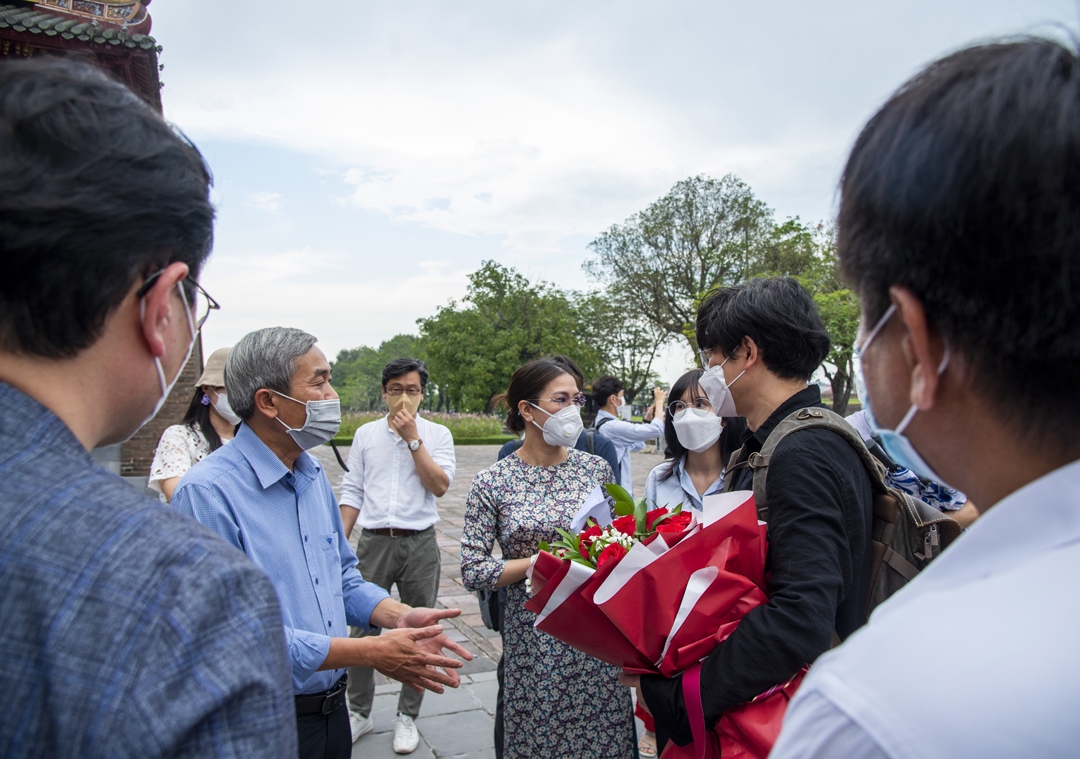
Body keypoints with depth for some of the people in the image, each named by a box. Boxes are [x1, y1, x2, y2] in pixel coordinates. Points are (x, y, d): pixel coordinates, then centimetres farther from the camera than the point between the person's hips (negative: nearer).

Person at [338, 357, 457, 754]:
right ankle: (359, 713, 27)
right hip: (373, 542, 1)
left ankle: (407, 717, 26)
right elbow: (352, 492, 8)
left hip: (419, 543, -1)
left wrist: (412, 438, -14)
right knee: (362, 628, 7)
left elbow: (440, 486, -12)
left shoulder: (437, 434, 1)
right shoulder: (365, 434, 6)